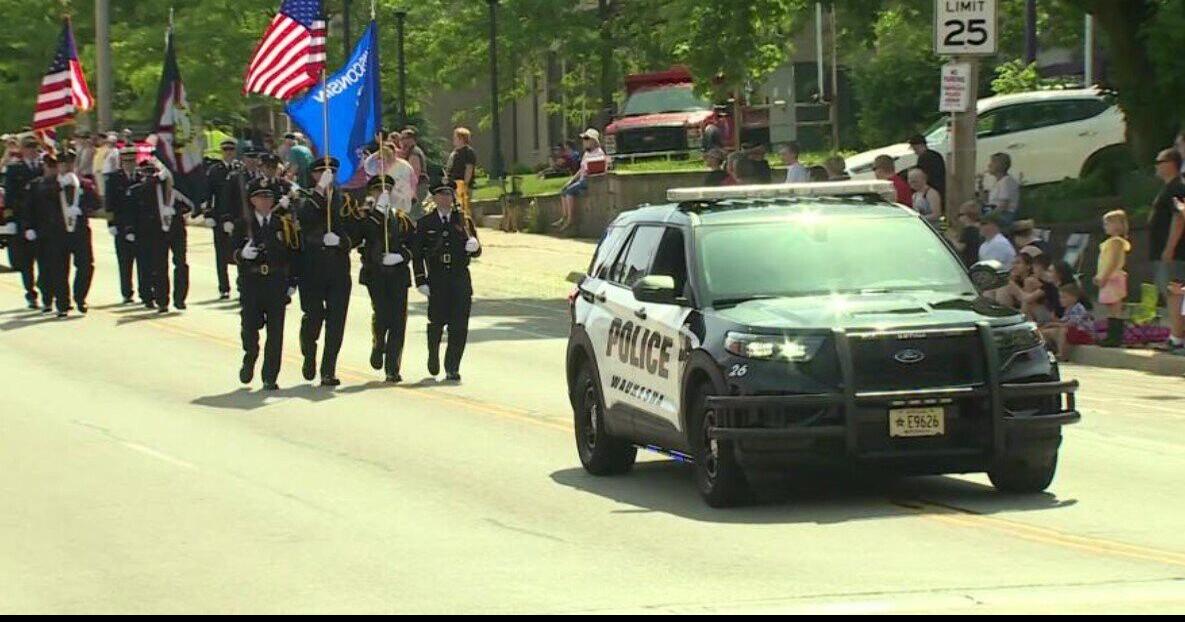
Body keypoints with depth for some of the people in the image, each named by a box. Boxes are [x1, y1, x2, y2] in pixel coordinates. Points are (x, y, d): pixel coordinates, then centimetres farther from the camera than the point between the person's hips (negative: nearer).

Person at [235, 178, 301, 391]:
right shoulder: (244, 225, 7)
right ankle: (249, 360, 26)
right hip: (251, 284, 0)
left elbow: (295, 253, 7)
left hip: (278, 284, 0)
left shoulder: (285, 223, 8)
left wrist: (292, 283, -1)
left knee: (275, 331, -2)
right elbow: (233, 254, 4)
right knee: (250, 327, -6)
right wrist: (242, 254, -20)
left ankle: (270, 378, 3)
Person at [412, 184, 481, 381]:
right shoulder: (425, 223, 6)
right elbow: (417, 254, 5)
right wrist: (421, 281, -3)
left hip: (461, 280, 1)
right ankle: (433, 355, 24)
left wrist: (474, 246, -13)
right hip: (436, 281, -1)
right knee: (437, 321, -6)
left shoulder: (463, 221, 10)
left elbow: (476, 252, 11)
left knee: (459, 326, -5)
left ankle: (452, 369, 2)